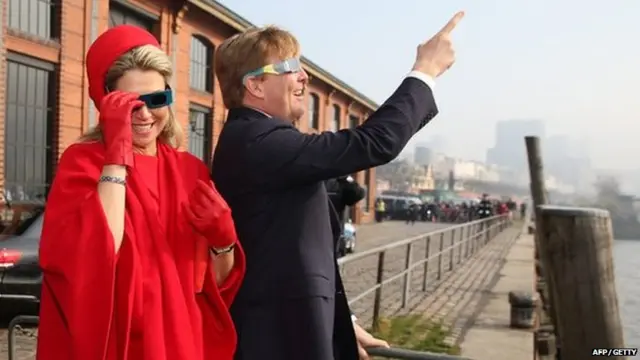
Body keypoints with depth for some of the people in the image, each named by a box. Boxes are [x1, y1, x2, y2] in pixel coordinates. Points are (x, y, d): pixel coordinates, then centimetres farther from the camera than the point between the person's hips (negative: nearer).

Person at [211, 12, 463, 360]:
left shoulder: (250, 138, 13)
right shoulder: (258, 140, -20)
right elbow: (374, 143, -23)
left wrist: (342, 323, 19)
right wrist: (425, 71, -10)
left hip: (283, 324, 10)